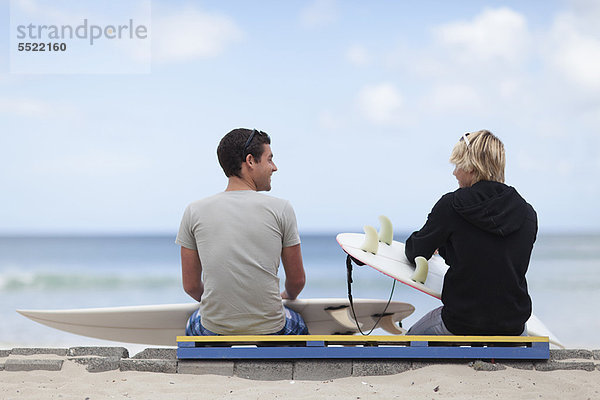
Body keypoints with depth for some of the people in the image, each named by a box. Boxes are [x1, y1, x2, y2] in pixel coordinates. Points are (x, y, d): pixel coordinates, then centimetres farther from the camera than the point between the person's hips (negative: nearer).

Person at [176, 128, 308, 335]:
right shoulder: (281, 209, -7)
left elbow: (191, 285, 3)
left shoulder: (194, 212, -3)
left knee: (193, 324, 38)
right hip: (270, 330, -1)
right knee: (298, 325, 36)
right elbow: (297, 280, 2)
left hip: (214, 332, 1)